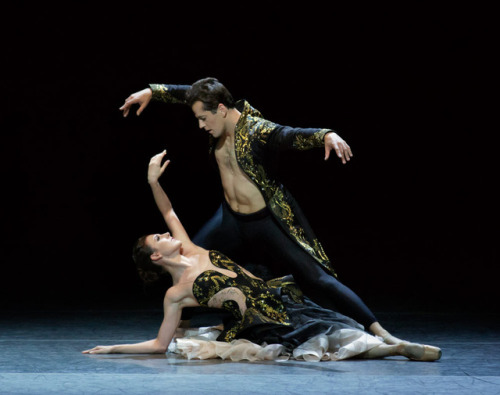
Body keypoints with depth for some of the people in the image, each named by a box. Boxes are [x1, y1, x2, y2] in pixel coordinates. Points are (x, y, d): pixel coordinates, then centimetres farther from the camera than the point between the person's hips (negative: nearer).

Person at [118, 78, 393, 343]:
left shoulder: (258, 130, -24)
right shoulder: (219, 121, -3)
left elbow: (294, 136, -41)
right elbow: (187, 94, 13)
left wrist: (327, 136, -60)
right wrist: (149, 92, 14)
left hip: (267, 222, -7)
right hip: (231, 220, 7)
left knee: (315, 277, -11)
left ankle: (378, 331, -9)